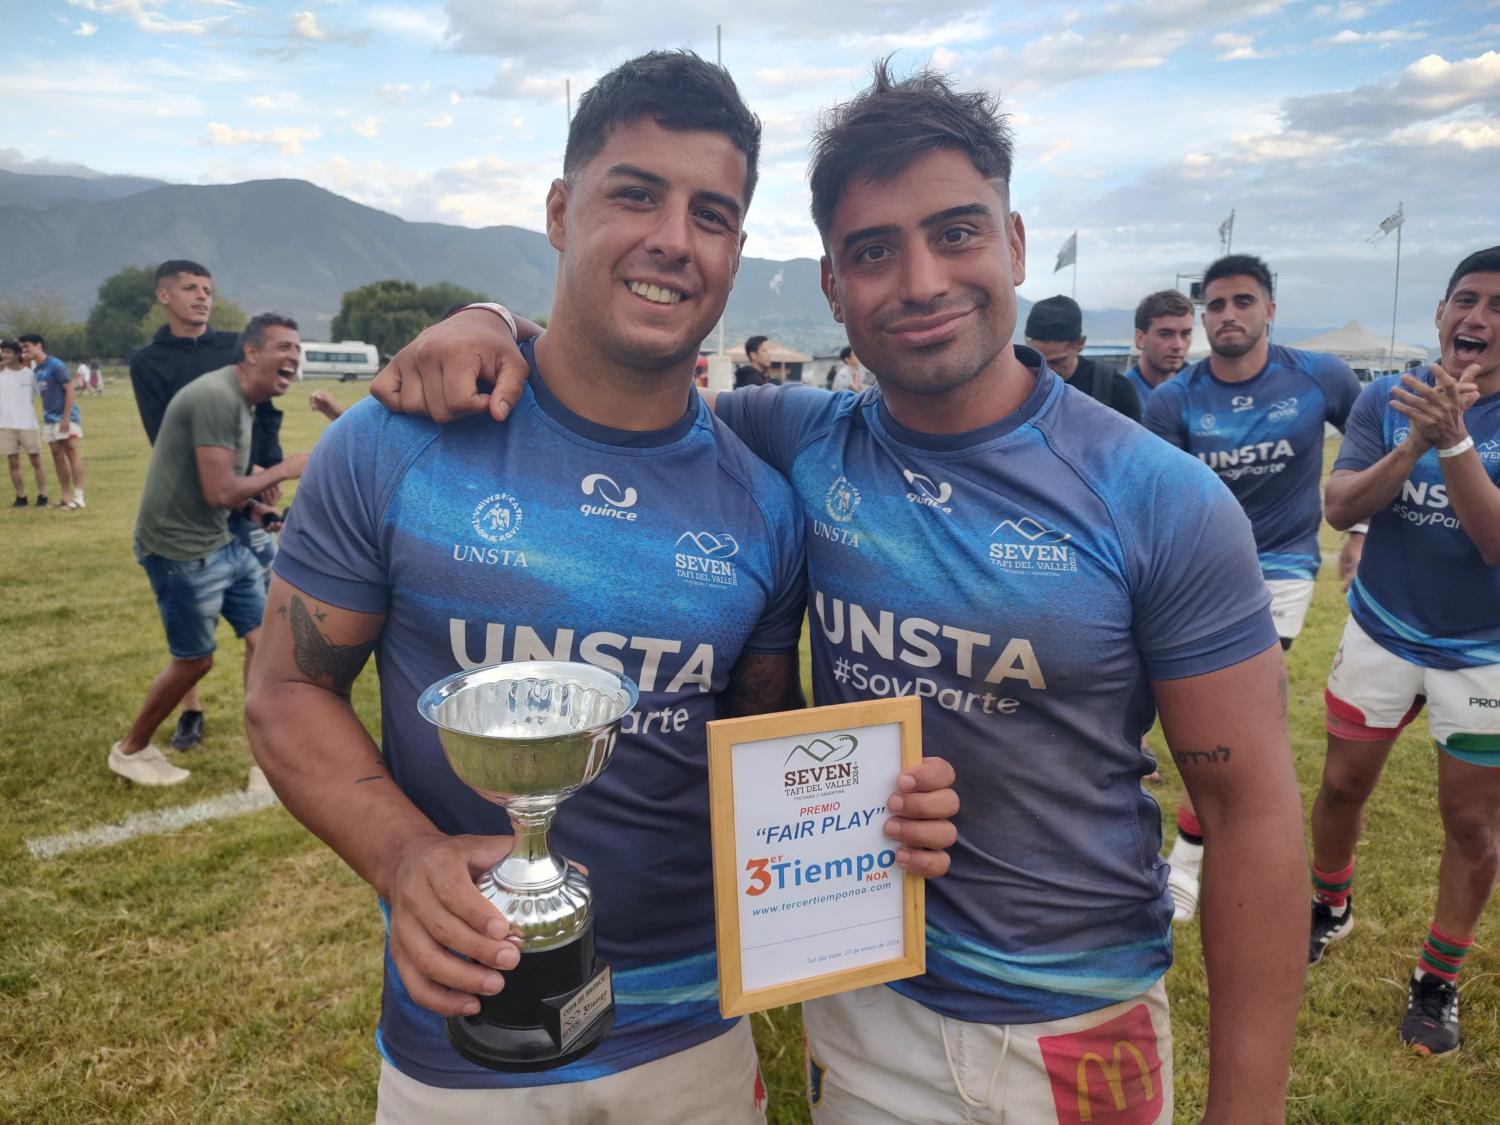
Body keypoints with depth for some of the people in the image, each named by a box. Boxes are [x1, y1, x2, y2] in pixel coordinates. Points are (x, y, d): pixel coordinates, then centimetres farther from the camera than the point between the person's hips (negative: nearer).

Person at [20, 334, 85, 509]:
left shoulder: (56, 365, -10)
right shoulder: (36, 370, 13)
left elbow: (70, 391, -14)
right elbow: (45, 395, 19)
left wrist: (66, 418, -17)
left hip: (66, 418, -8)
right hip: (49, 420, 8)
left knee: (73, 455, -6)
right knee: (58, 457, 9)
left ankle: (78, 497, -6)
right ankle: (65, 496, 15)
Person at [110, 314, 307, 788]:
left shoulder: (241, 401, 9)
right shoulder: (216, 397, -23)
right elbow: (218, 492, -27)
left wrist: (253, 507, 0)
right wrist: (282, 471, -14)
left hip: (221, 543, 10)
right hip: (181, 549, -10)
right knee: (194, 660, 5)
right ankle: (130, 750, 30)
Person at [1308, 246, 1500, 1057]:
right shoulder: (1387, 400, -6)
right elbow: (1341, 506, -15)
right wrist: (1413, 444, -30)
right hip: (1382, 632, 2)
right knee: (1343, 784, 14)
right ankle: (1330, 908, 41)